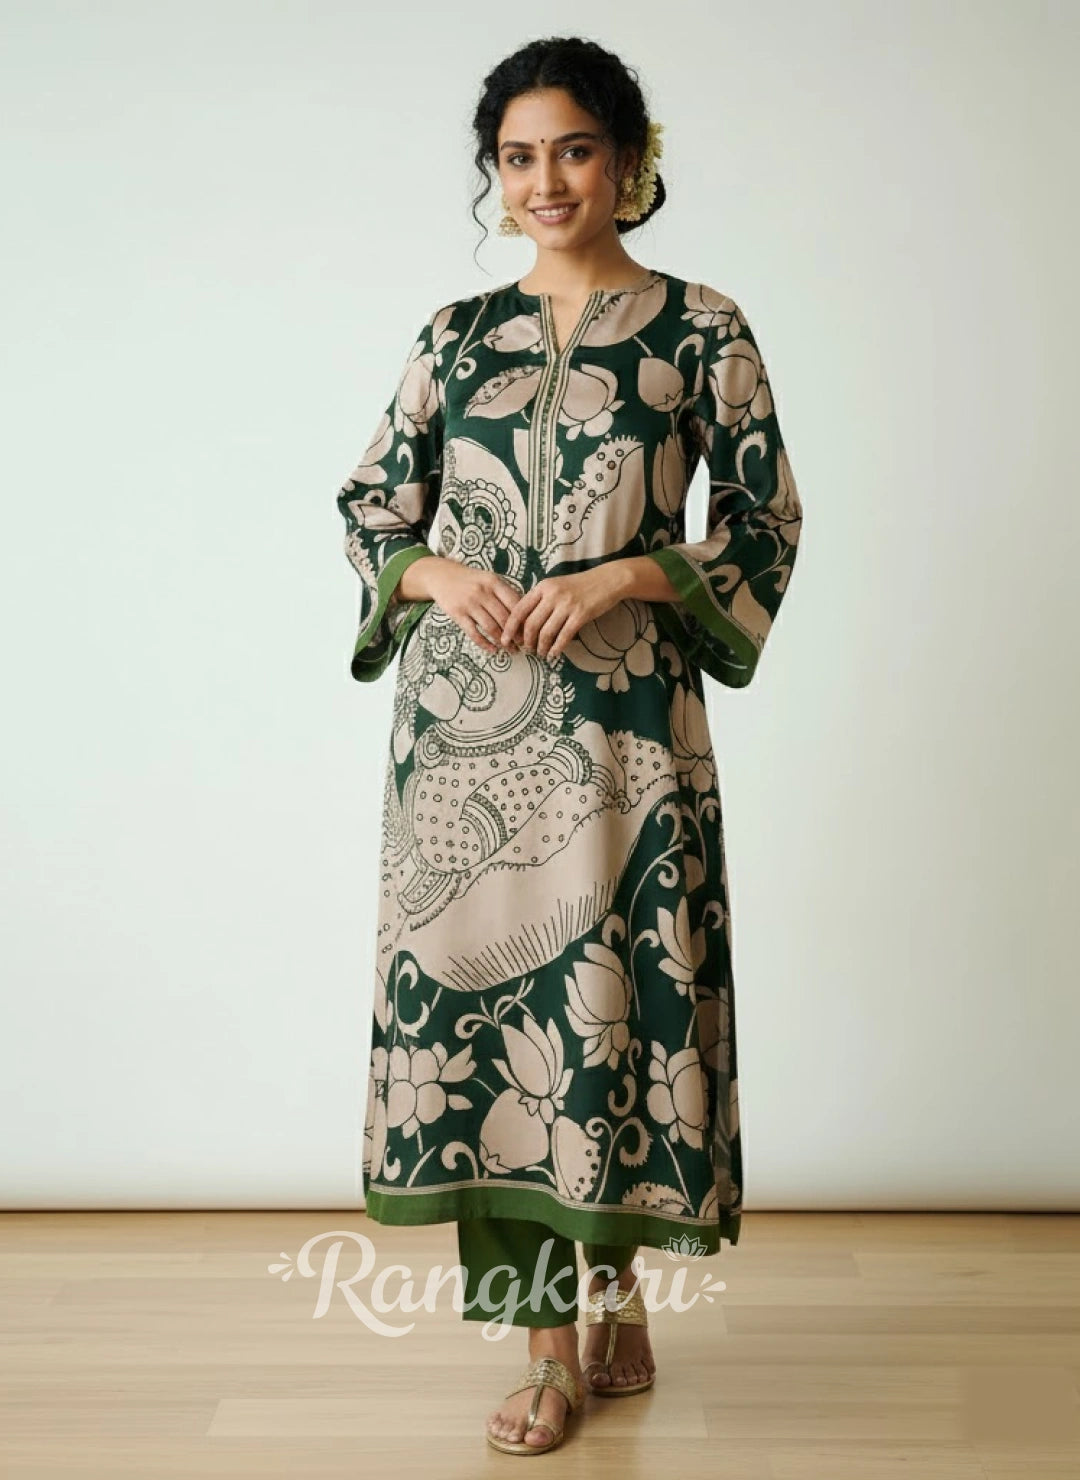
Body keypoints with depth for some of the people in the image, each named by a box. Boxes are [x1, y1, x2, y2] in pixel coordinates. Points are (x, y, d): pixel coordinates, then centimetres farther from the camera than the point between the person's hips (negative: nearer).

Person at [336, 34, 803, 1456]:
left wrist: (619, 577, -12)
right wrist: (436, 575, -7)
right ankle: (553, 1344, 16)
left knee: (614, 991, 0)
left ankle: (620, 1295, 26)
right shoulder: (455, 333, 11)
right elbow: (370, 503, 14)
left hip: (622, 723, -2)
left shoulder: (701, 329, 3)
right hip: (464, 722, 3)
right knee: (476, 978, 2)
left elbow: (765, 520, 2)